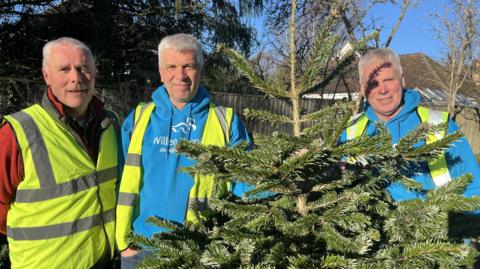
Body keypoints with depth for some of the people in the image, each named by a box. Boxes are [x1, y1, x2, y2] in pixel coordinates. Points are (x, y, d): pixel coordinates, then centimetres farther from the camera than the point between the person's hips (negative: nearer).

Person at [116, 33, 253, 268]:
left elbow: (244, 182, -4)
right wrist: (122, 240, -1)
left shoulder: (226, 122, -3)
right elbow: (119, 181, 2)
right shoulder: (138, 119, 0)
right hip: (140, 248, 1)